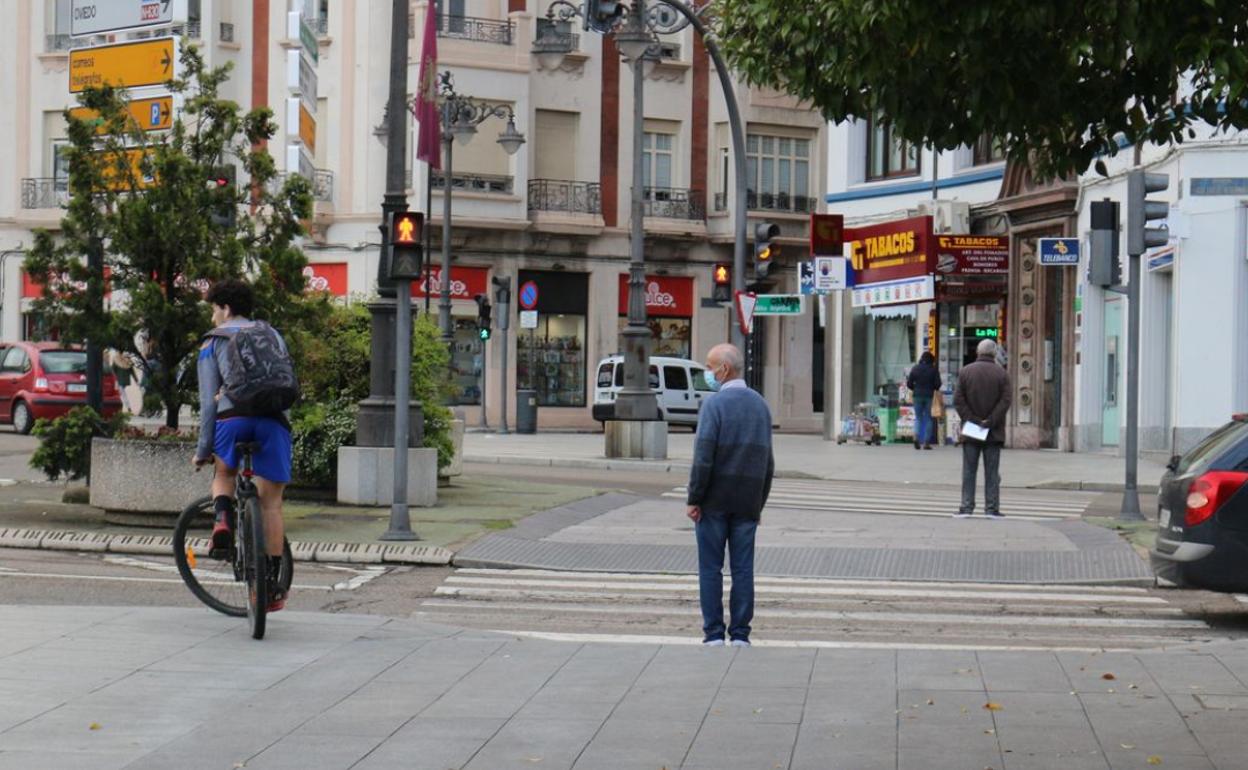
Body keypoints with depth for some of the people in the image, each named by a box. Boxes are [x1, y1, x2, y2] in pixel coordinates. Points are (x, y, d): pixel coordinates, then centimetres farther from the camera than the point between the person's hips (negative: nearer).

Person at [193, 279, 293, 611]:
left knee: (224, 474, 29)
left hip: (233, 418, -1)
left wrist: (203, 450, 14)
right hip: (274, 420, 2)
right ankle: (273, 585, 6)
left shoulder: (213, 344, 18)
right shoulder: (272, 336, 28)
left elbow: (209, 401, 11)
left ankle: (223, 518, -1)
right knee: (270, 504, 7)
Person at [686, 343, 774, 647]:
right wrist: (759, 503, 16)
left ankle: (714, 633, 1)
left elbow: (703, 458, -16)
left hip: (714, 501, -5)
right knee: (743, 569, 5)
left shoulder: (714, 404, -10)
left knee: (711, 568, 2)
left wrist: (694, 499, -10)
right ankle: (740, 634, 5)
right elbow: (768, 462, 11)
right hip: (748, 502, 5)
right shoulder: (760, 405, 9)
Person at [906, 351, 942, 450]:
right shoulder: (933, 370, -2)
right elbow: (938, 384, -6)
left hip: (917, 395, 1)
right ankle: (926, 442, 2)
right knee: (928, 419, 6)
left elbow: (909, 383, 0)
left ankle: (916, 436, -15)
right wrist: (935, 389, 16)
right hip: (929, 396, -1)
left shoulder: (915, 368, 2)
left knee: (918, 418, 10)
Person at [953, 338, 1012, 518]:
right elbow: (1005, 401, -9)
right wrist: (991, 421, -9)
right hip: (994, 433, 0)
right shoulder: (1001, 374, -2)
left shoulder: (965, 372, 0)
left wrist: (971, 420, -6)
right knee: (992, 472, 4)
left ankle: (966, 507, 2)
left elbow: (958, 400, -5)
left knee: (969, 471, 5)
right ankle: (992, 508, 2)